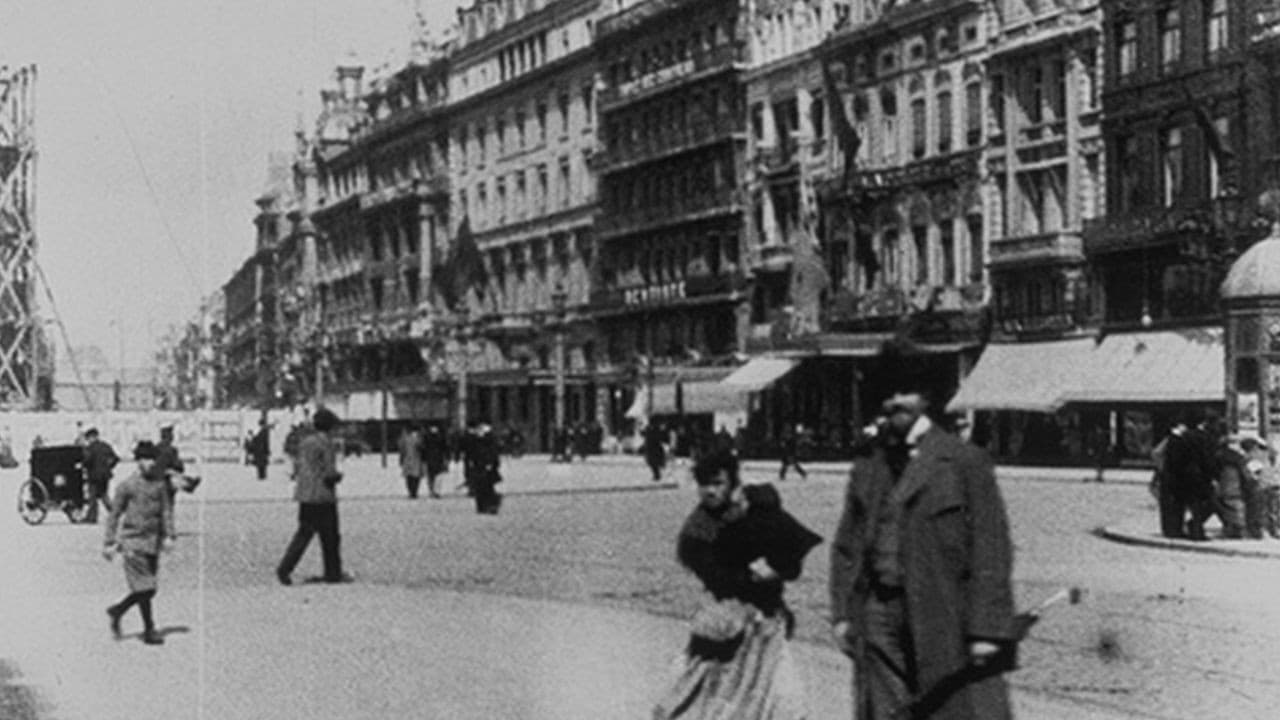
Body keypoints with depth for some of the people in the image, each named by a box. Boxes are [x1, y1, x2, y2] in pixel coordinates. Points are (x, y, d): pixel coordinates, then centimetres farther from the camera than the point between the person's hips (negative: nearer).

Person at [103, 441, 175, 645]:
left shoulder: (159, 483, 7)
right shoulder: (126, 486, -5)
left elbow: (166, 510, 7)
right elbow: (114, 515, 0)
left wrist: (168, 536, -5)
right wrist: (109, 543, -1)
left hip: (152, 543, 5)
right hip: (133, 542, -5)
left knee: (148, 590, 9)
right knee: (144, 589, -7)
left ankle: (117, 611, 31)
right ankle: (149, 630, 2)